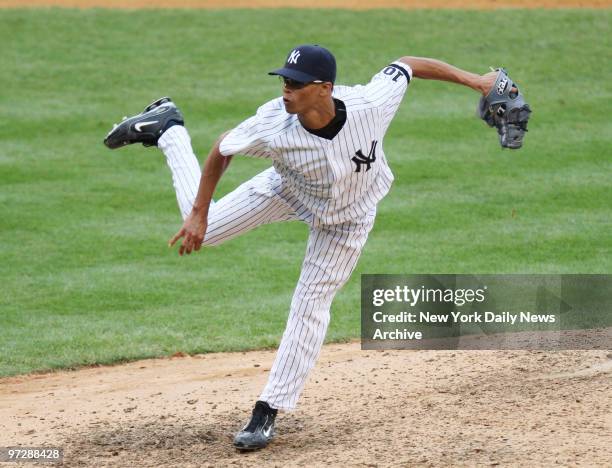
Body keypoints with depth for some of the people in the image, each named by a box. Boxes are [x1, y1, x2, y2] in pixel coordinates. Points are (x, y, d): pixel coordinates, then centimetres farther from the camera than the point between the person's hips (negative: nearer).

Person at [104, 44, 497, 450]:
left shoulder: (370, 105, -41)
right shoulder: (273, 127, -39)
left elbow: (406, 65, -22)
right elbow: (222, 150, -20)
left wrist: (474, 80, -19)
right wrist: (198, 215, -17)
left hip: (348, 216, 0)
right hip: (288, 190, 0)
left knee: (311, 307, 0)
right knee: (201, 228, 8)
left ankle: (268, 413, 11)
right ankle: (168, 129, 32)